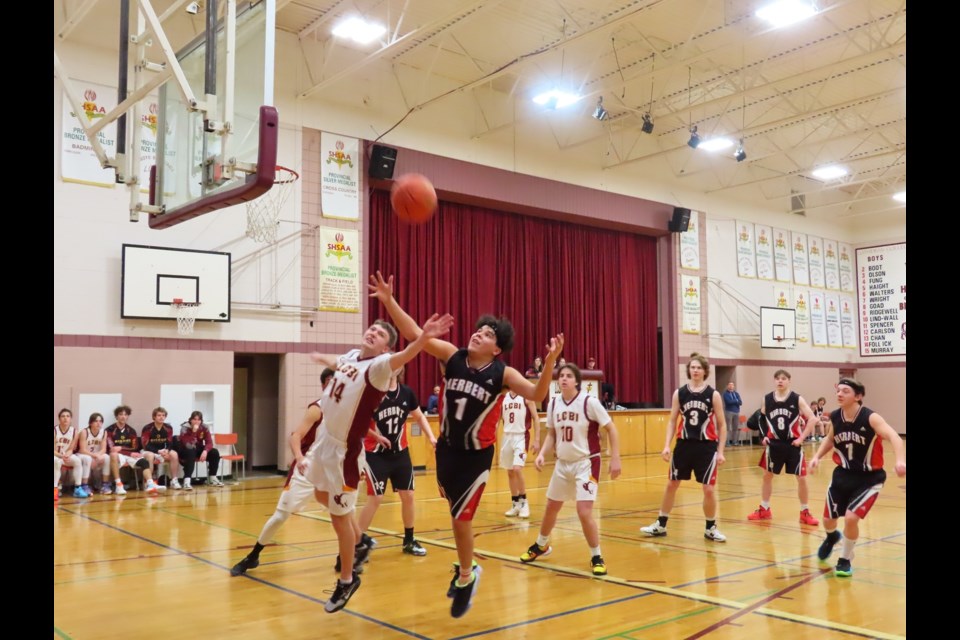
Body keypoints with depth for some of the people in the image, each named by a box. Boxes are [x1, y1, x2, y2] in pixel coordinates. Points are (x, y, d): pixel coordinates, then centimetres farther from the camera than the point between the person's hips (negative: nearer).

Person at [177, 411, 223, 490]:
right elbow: (188, 446, -32)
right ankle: (186, 481, -44)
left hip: (198, 449, 5)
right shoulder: (185, 428, -22)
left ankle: (212, 479, -4)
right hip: (184, 450, -5)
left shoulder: (205, 427, -10)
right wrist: (193, 432, -39)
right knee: (191, 453, -39)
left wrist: (205, 451, -34)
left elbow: (209, 443, -14)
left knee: (215, 453, -17)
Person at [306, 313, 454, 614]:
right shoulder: (349, 356, 2)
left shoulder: (378, 366, -23)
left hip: (344, 450, -9)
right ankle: (359, 542, 46)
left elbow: (403, 356, -45)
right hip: (324, 439, 9)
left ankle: (347, 580, 21)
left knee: (340, 515, 2)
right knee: (322, 495, 27)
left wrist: (424, 337, -63)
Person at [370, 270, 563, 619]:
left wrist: (549, 362, -43)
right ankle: (466, 568, 45)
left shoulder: (502, 374, -17)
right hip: (446, 448, 4)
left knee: (460, 517, -2)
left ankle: (466, 577, 24)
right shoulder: (452, 356, -10)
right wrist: (389, 301, -24)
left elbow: (536, 395, -28)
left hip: (477, 455, -4)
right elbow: (414, 334, -15)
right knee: (457, 513, 20)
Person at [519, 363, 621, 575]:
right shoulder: (554, 403, -2)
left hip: (586, 463, -5)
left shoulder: (589, 401, -17)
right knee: (551, 508, 18)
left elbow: (611, 428, -10)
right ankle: (541, 545, 43)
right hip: (563, 463, 6)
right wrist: (542, 454, -7)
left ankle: (597, 557, 6)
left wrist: (615, 458, -14)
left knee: (584, 512, -16)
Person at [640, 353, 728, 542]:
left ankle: (711, 528, 21)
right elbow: (672, 421, 6)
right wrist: (667, 445, -3)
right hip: (684, 445, 2)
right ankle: (661, 525, 24)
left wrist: (720, 451, -4)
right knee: (671, 484, 10)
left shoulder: (713, 394, -4)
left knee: (709, 489, 0)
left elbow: (721, 424, 0)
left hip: (707, 446, -2)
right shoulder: (679, 393, 1)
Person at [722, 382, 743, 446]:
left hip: (736, 412, 5)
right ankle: (727, 442, -8)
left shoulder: (736, 393, 15)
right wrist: (736, 401, -4)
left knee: (735, 428, 7)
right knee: (728, 428, -7)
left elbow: (740, 402, 2)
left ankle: (734, 441, 13)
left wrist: (733, 401, -13)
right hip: (729, 412, -5)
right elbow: (728, 401, -17)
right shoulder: (725, 393, -1)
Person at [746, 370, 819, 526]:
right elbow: (761, 419, 17)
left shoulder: (797, 399, -8)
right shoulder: (767, 399, 1)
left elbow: (812, 419, -9)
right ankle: (764, 509, 24)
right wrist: (764, 436, 6)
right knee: (767, 475, 10)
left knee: (801, 478, 0)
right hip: (774, 444, 3)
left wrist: (801, 438, -13)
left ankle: (805, 512, 14)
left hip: (792, 444, -3)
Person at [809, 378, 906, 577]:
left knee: (851, 518, -18)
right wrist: (817, 456, -2)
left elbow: (894, 437, -37)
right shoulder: (834, 418, -6)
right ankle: (832, 538, 51)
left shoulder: (871, 418, -22)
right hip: (843, 474, 5)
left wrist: (900, 460, -55)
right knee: (828, 519, 10)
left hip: (869, 478, -5)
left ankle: (845, 561, 11)